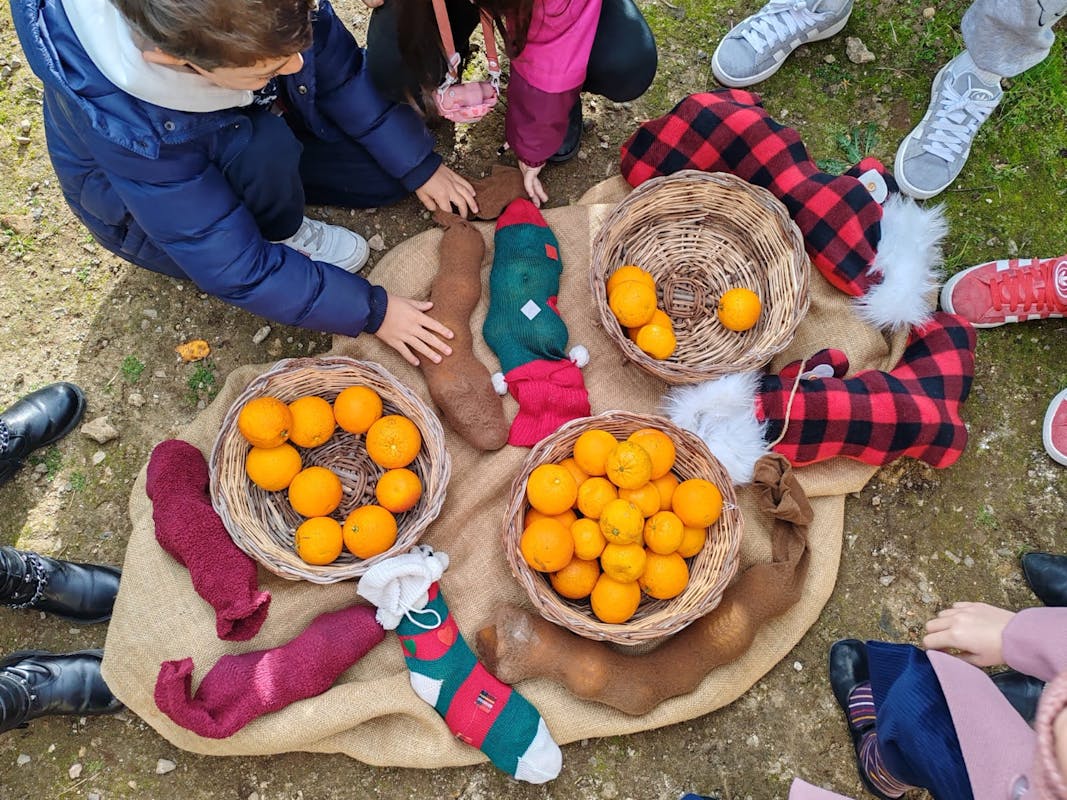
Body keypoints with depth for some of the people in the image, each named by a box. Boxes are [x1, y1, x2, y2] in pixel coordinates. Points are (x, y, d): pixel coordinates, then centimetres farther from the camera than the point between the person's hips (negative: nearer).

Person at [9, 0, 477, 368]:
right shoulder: (127, 126, -42)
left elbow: (343, 76, -13)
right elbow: (235, 270, -34)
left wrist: (420, 167, -8)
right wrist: (370, 312, -30)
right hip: (148, 208, -4)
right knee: (263, 150, -36)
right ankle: (286, 237, -3)